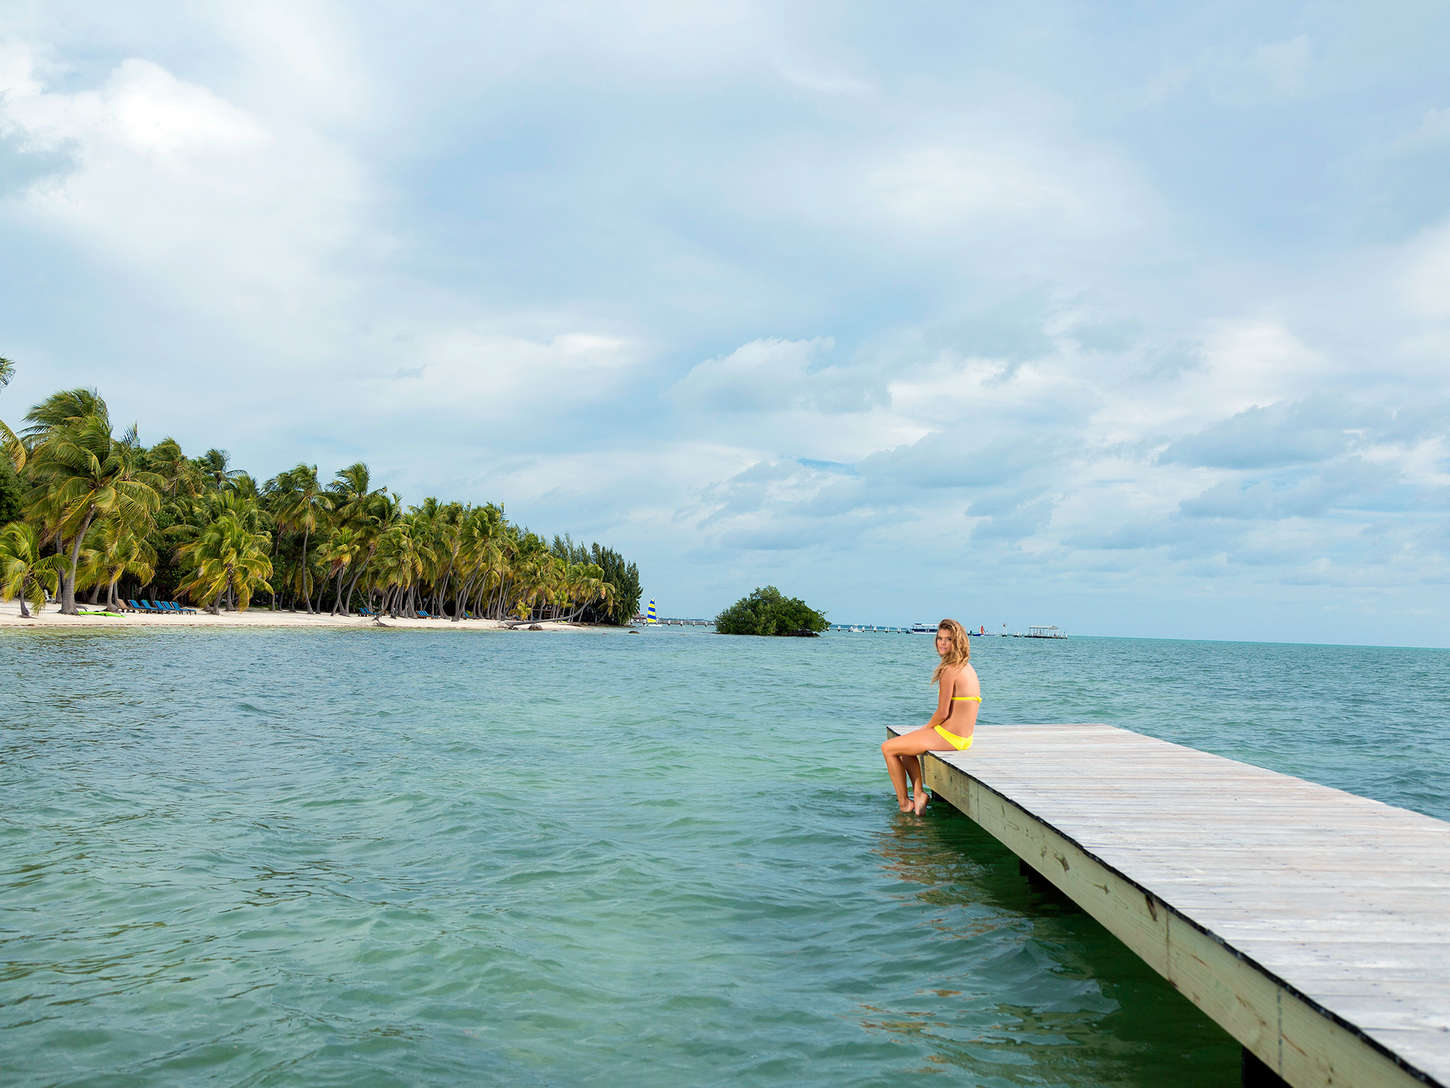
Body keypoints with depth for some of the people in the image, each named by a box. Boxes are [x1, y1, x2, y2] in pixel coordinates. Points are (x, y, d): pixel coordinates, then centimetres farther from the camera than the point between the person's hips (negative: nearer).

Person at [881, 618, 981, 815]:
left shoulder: (949, 670, -19)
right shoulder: (968, 667, 10)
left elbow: (943, 713, -19)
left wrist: (924, 729, 1)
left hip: (949, 736, -10)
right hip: (965, 737, 10)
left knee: (888, 748, 4)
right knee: (905, 745, 29)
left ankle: (904, 804, 11)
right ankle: (919, 793, 18)